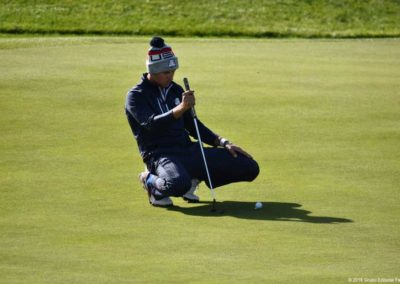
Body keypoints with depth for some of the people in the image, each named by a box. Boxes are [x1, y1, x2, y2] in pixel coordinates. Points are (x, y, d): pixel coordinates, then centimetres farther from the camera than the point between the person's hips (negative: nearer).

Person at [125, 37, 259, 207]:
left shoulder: (175, 90, 17)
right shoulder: (136, 96, -3)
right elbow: (152, 124, -21)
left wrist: (223, 143, 12)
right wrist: (181, 108, -35)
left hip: (189, 150, 7)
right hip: (160, 155, -7)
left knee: (249, 167, -4)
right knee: (179, 183, -44)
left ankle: (194, 177, 12)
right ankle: (151, 181, -7)